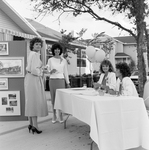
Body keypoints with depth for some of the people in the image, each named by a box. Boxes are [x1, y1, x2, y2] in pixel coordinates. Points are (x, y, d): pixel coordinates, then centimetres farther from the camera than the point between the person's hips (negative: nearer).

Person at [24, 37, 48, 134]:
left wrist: (40, 70, 15)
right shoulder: (35, 54, -14)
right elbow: (34, 69, -23)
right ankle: (35, 125, -4)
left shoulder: (31, 54, 16)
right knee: (36, 101, -7)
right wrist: (40, 73, -5)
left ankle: (31, 124, 19)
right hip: (34, 79, -10)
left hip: (29, 78, 10)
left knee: (30, 101, 11)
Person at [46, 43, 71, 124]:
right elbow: (48, 71, 6)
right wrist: (51, 71, -18)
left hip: (61, 80, 0)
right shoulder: (50, 60, 3)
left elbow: (65, 72, 8)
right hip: (52, 80, 0)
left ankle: (60, 116, 9)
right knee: (53, 98, 3)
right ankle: (54, 116, 12)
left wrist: (68, 83, 5)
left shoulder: (64, 60, 5)